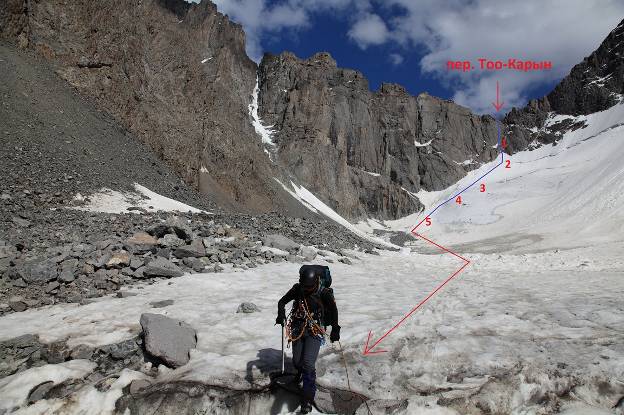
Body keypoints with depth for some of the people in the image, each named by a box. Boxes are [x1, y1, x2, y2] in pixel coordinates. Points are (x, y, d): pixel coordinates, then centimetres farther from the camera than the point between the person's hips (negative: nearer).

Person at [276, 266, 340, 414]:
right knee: (297, 361, 9)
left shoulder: (324, 294, -15)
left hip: (315, 332, -3)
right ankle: (301, 371, 48)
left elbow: (333, 310, -1)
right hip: (298, 329, 3)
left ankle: (307, 399, 0)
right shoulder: (297, 289, -9)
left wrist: (335, 329, -5)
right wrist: (281, 314, -17)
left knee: (308, 363, -14)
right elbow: (282, 302, 1)